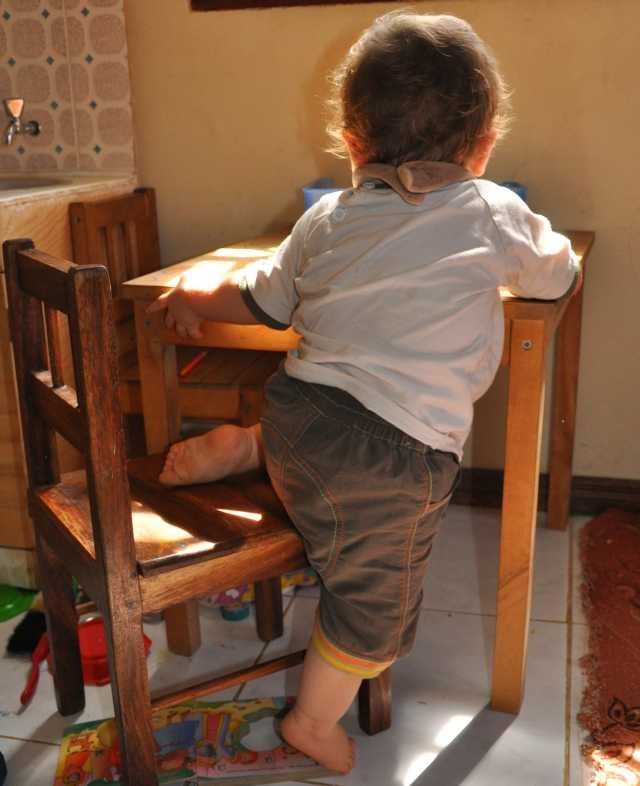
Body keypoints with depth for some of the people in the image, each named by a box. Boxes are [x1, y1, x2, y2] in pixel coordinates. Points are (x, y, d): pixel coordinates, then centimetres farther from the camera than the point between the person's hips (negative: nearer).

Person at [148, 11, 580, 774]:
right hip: (396, 454, -4)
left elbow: (261, 301, 20)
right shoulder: (495, 214, 0)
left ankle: (240, 447, 22)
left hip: (301, 415, 4)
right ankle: (316, 721, 32)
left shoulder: (329, 218, 9)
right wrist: (535, 253, 41)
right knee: (373, 602, 17)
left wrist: (195, 298, 39)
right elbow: (559, 275, 18)